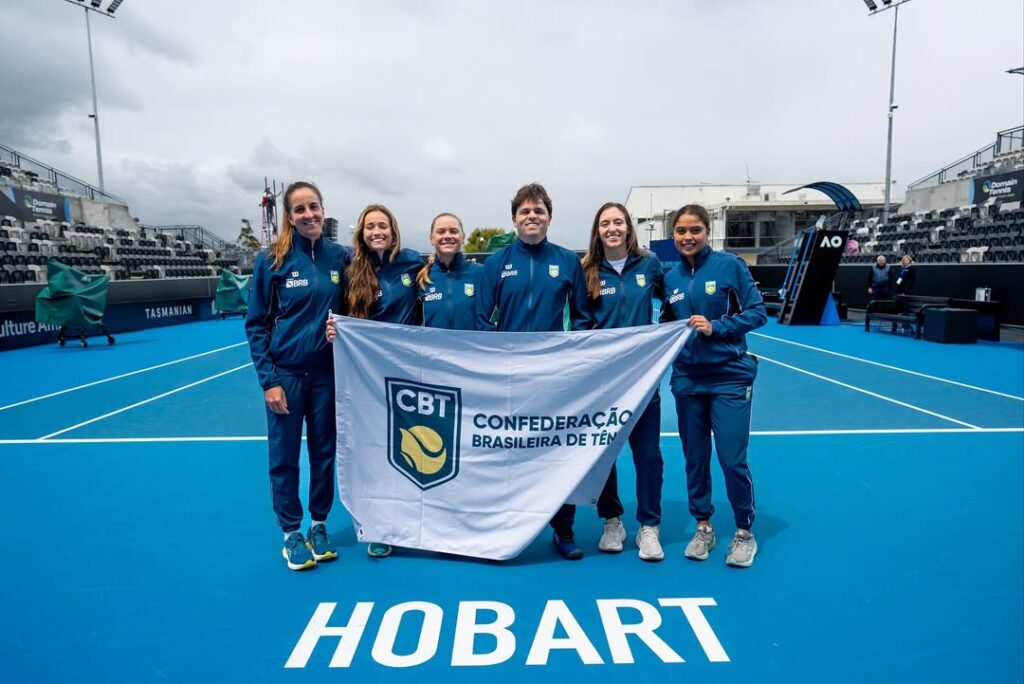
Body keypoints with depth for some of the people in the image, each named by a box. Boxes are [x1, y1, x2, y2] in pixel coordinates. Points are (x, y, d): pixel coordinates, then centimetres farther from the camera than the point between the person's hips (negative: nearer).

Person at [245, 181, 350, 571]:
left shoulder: (340, 257, 0)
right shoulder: (272, 260, -7)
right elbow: (256, 324, -5)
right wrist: (268, 380, -10)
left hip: (328, 372, 2)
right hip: (286, 373, -2)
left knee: (324, 452, 12)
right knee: (284, 457, 8)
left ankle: (319, 526, 29)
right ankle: (291, 534, 24)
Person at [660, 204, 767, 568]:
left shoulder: (730, 265, -5)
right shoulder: (670, 277, 6)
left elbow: (758, 312, -7)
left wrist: (715, 327, -17)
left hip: (730, 376, -4)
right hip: (687, 378, 4)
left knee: (733, 459, -2)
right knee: (695, 458, 10)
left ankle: (744, 532, 19)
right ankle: (703, 527, 28)